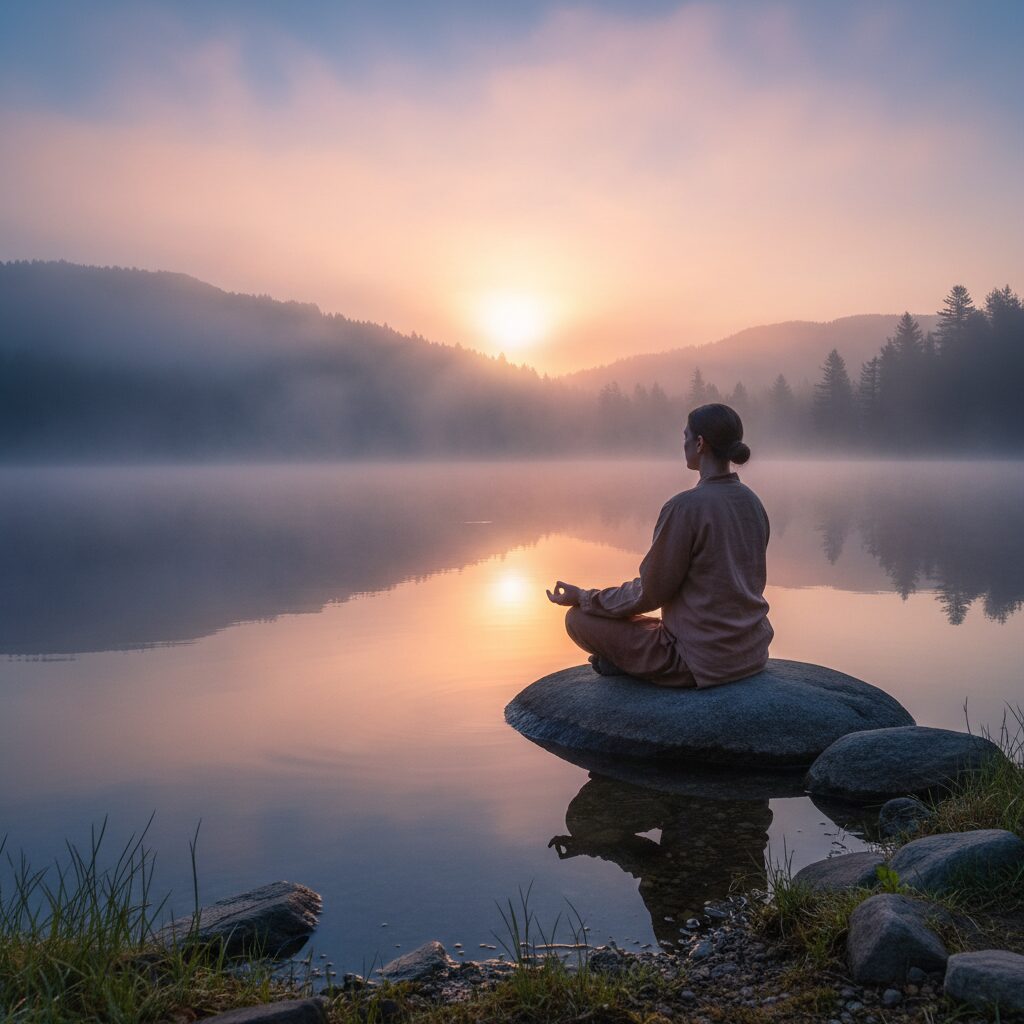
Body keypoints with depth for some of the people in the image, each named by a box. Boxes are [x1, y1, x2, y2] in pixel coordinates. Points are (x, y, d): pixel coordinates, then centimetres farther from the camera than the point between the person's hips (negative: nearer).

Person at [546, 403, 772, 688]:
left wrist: (582, 597, 0)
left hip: (702, 661, -8)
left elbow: (649, 593, -14)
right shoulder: (753, 502, 2)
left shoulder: (684, 507, -21)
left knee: (578, 618, 0)